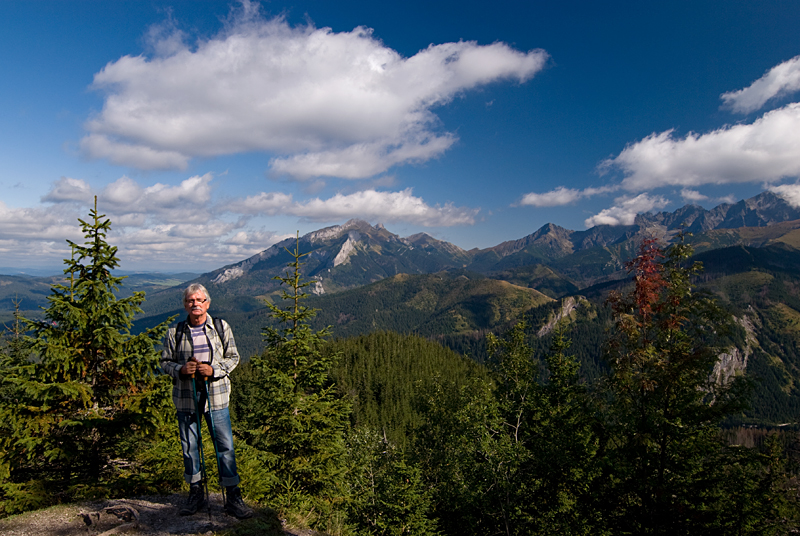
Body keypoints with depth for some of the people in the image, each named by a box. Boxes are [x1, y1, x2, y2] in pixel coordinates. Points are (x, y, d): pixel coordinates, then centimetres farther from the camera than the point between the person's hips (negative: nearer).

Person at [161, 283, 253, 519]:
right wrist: (181, 370, -13)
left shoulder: (221, 327, 1)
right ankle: (196, 493, 30)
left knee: (225, 446, 0)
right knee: (189, 447, 11)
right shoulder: (175, 333, 1)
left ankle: (233, 497, 12)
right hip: (185, 398, 1)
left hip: (216, 396, -1)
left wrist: (214, 369, -13)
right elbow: (165, 362, 8)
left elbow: (233, 357, 5)